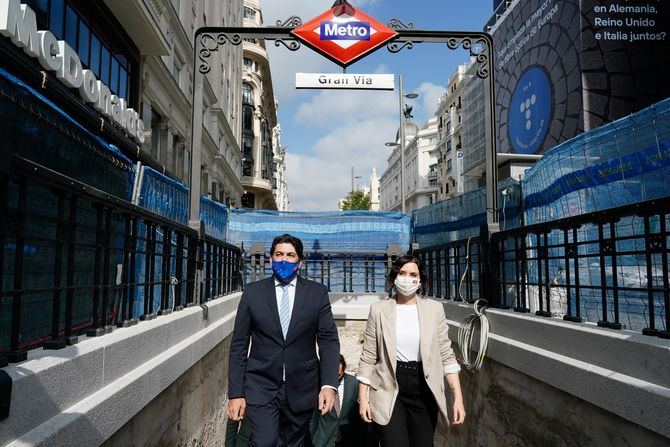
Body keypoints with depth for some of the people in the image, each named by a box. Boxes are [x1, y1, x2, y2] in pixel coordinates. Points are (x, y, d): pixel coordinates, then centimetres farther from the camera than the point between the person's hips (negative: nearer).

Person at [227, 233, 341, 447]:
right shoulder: (252, 292, 1)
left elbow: (329, 340, -1)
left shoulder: (317, 293, 1)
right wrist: (235, 393, -4)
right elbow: (239, 345, 1)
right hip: (261, 387, -1)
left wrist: (329, 384, -13)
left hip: (301, 388, 1)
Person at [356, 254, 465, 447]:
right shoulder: (379, 309, -2)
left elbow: (446, 356, 1)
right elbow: (368, 358, 1)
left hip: (424, 391, 2)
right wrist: (363, 398, -3)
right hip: (389, 391, -1)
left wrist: (458, 398, -5)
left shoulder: (434, 308, 1)